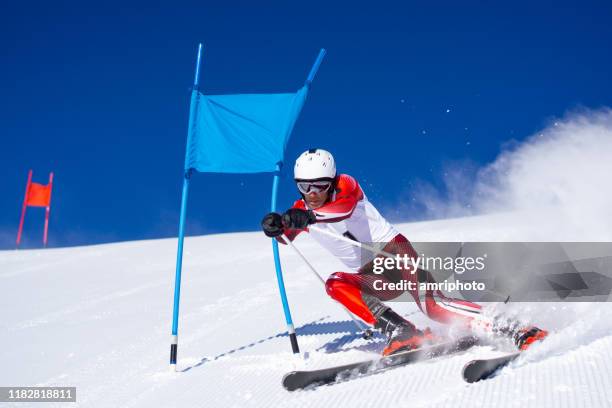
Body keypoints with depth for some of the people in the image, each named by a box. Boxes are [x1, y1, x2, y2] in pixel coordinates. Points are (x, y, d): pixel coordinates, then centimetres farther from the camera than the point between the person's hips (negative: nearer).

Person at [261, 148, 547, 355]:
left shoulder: (346, 186, -10)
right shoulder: (301, 211, 9)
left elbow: (343, 206, -32)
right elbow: (284, 234, -7)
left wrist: (310, 217, -51)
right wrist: (275, 225, -31)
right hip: (373, 276, 6)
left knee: (433, 306, -28)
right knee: (335, 284, -25)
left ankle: (509, 331, -29)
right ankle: (402, 333, -32)